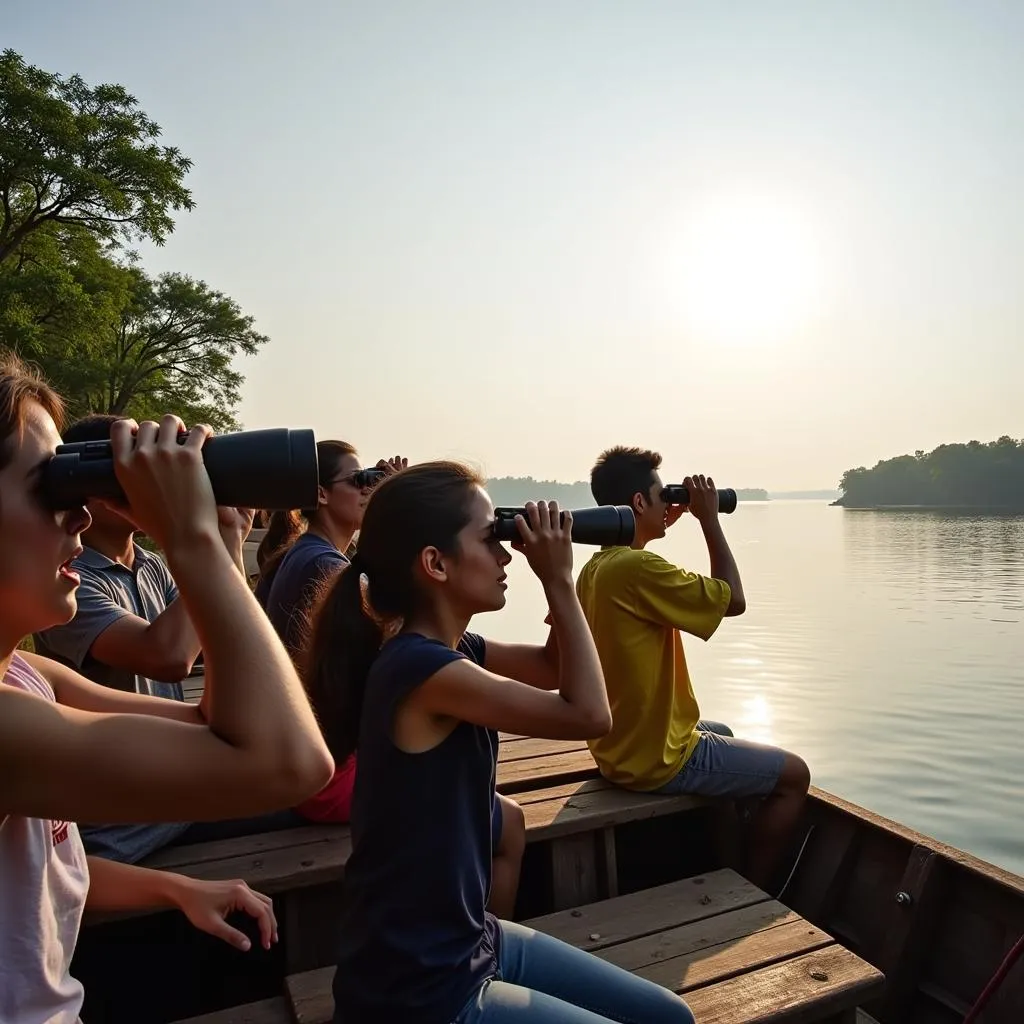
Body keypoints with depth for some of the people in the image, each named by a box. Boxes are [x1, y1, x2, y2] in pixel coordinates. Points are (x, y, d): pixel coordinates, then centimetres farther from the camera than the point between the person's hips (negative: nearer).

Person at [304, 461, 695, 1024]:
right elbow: (588, 713, -24)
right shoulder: (419, 665, -28)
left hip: (467, 940, 8)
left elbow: (554, 667, 10)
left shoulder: (451, 650, 0)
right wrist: (559, 581, -17)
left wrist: (557, 583, -4)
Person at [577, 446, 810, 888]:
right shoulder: (637, 567, -27)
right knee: (793, 774, 7)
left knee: (722, 733, 35)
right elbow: (734, 600, -18)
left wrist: (667, 523, 11)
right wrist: (709, 518, -11)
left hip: (619, 746, 10)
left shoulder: (596, 568, 2)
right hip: (657, 757, -9)